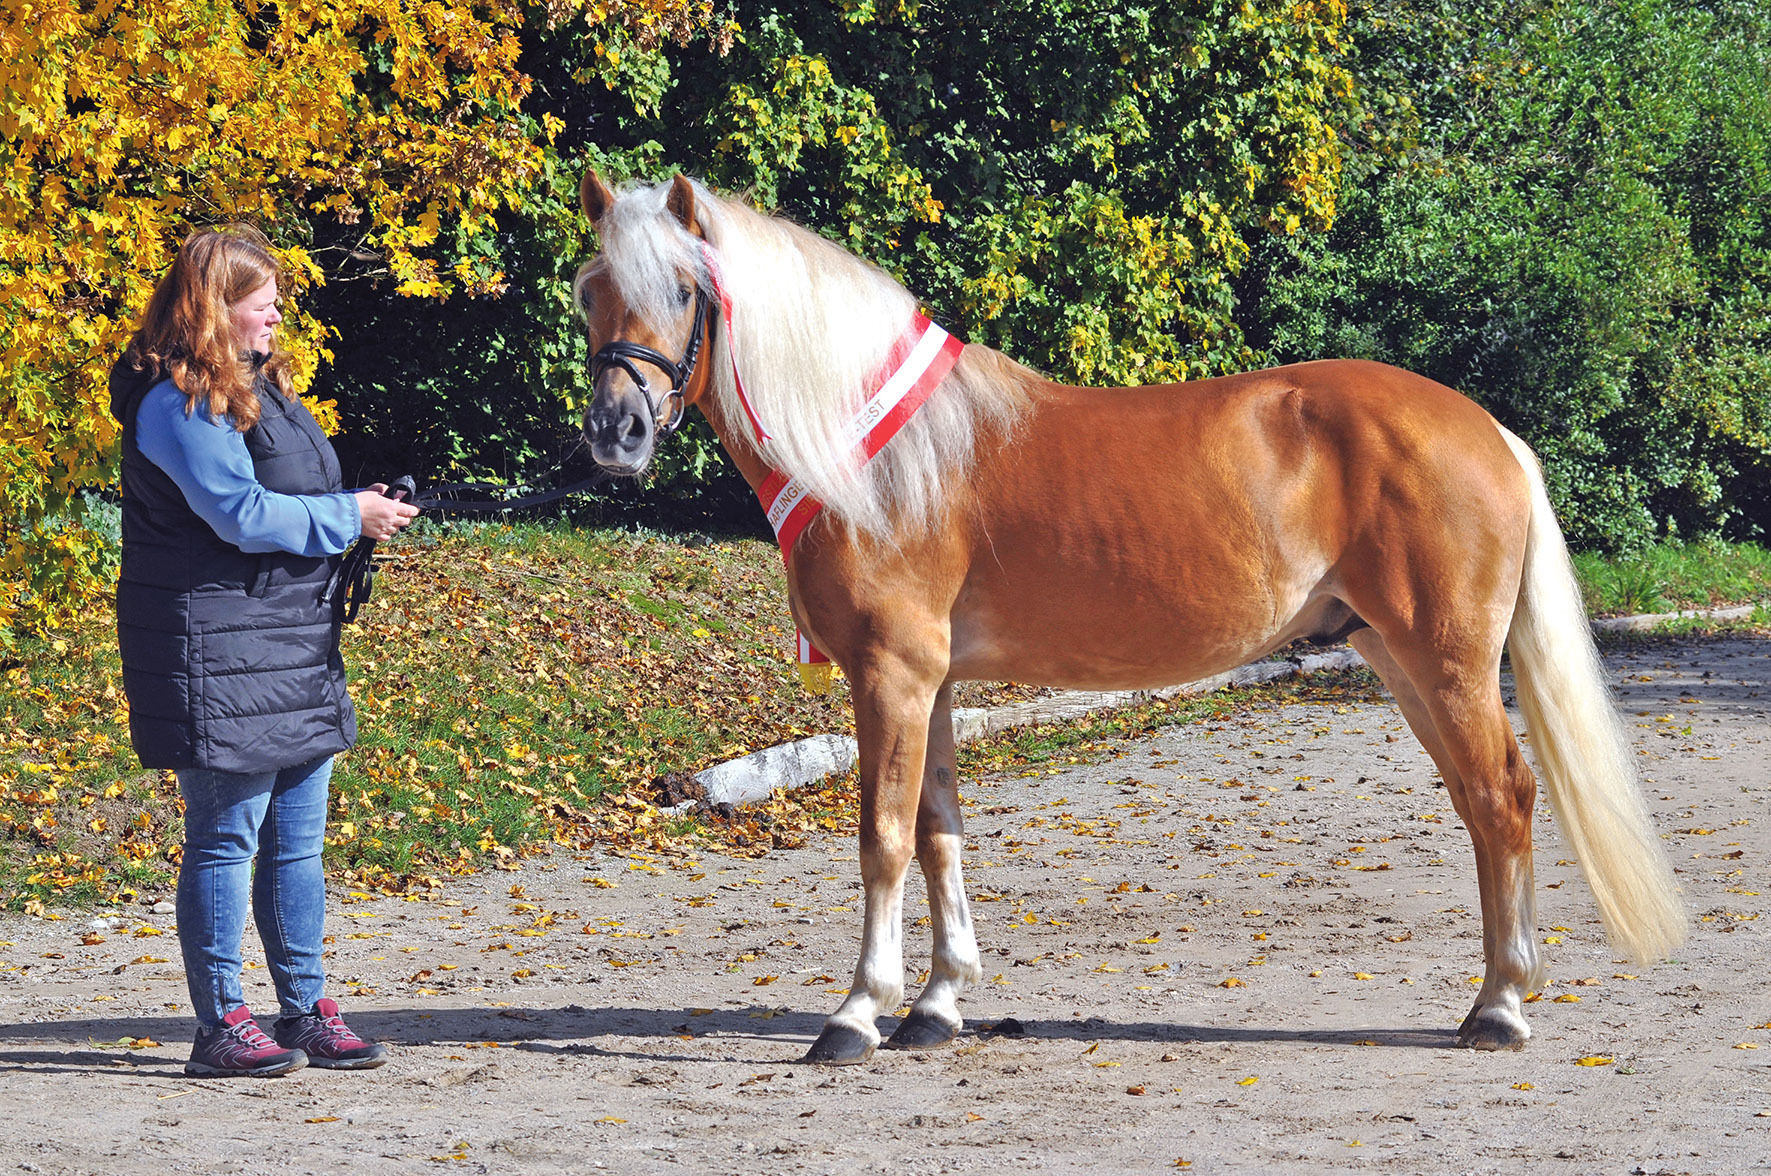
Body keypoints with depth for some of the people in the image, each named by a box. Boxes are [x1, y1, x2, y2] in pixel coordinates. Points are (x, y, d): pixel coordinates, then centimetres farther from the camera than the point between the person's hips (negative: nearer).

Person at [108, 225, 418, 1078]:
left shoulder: (258, 386, 16)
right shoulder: (178, 404, -15)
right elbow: (242, 513, -21)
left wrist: (368, 514, 5)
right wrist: (350, 517, -13)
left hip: (296, 647, 10)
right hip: (217, 653, -10)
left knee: (298, 839, 12)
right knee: (226, 838, -5)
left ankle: (307, 1012, 18)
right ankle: (221, 1025, 0)